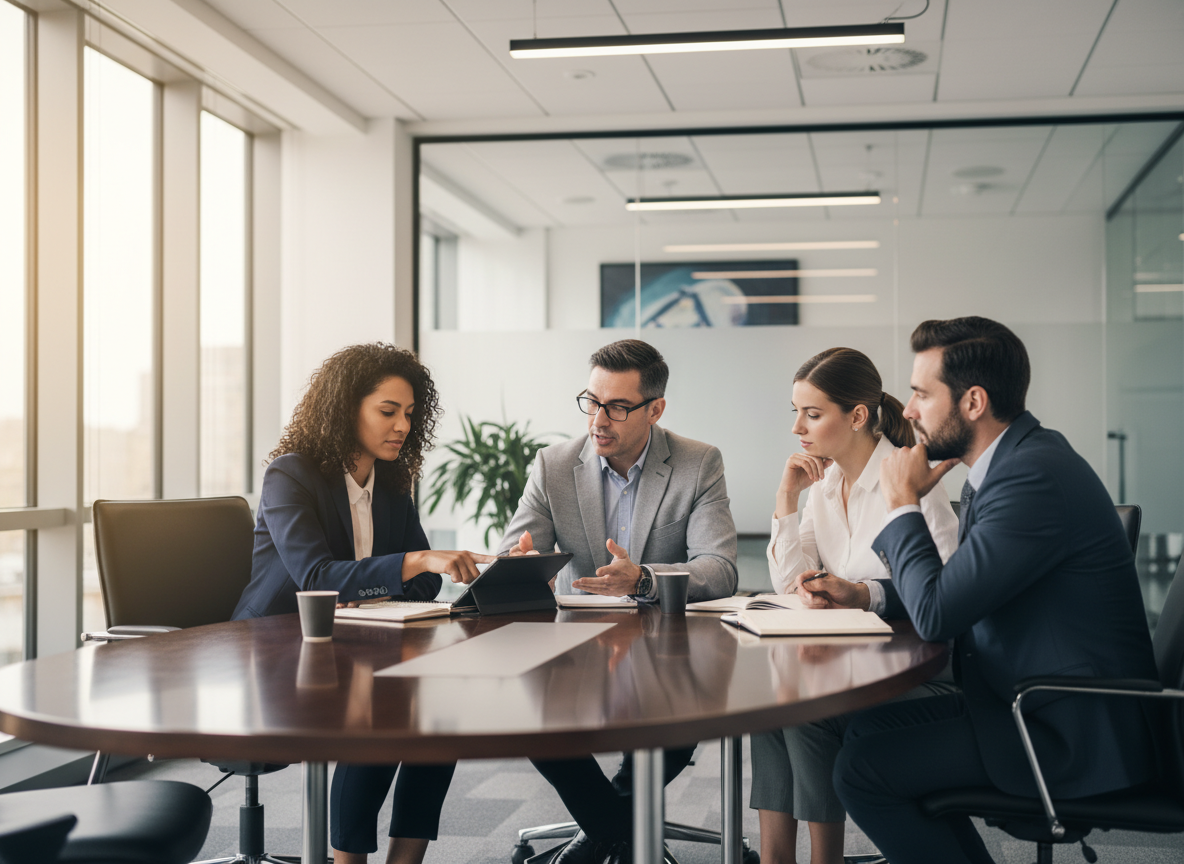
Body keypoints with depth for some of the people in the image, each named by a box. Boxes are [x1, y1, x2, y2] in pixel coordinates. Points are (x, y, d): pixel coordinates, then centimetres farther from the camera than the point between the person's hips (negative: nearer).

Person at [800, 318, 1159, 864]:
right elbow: (959, 591, 21)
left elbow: (936, 616, -24)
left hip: (1075, 736, -10)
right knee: (870, 726, 15)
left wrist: (902, 505, -11)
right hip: (1026, 700, 10)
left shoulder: (1034, 475, -24)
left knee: (863, 769, -14)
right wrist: (866, 595, 6)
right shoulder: (1008, 461, 8)